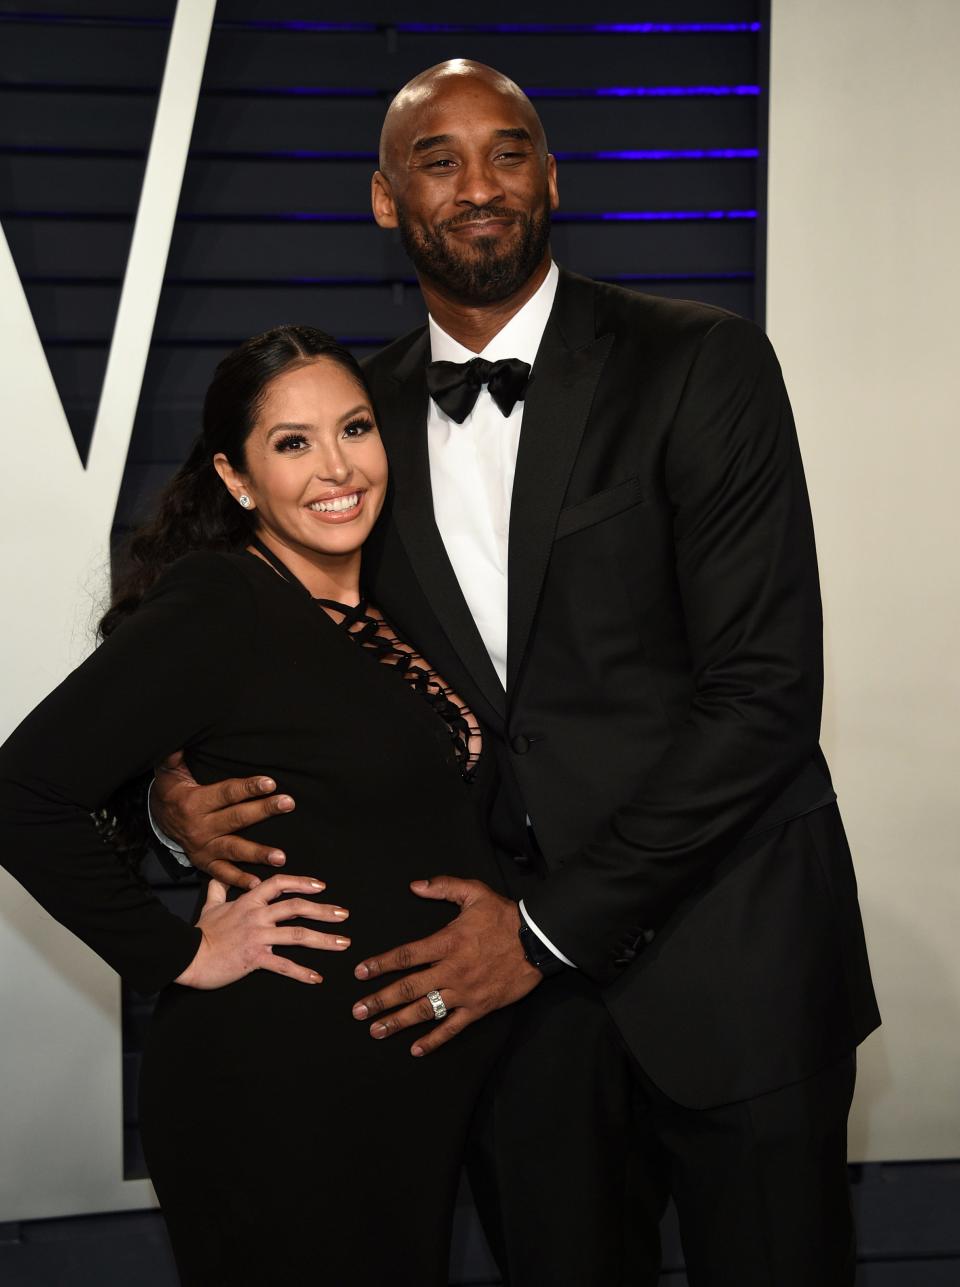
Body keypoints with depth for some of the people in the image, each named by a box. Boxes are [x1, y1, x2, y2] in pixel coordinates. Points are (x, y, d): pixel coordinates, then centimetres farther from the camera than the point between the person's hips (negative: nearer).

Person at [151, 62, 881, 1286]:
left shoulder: (703, 367, -9)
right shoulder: (369, 415, 4)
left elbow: (765, 692, -15)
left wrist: (557, 926, -16)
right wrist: (177, 785, -7)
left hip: (728, 967, -3)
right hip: (512, 994, 3)